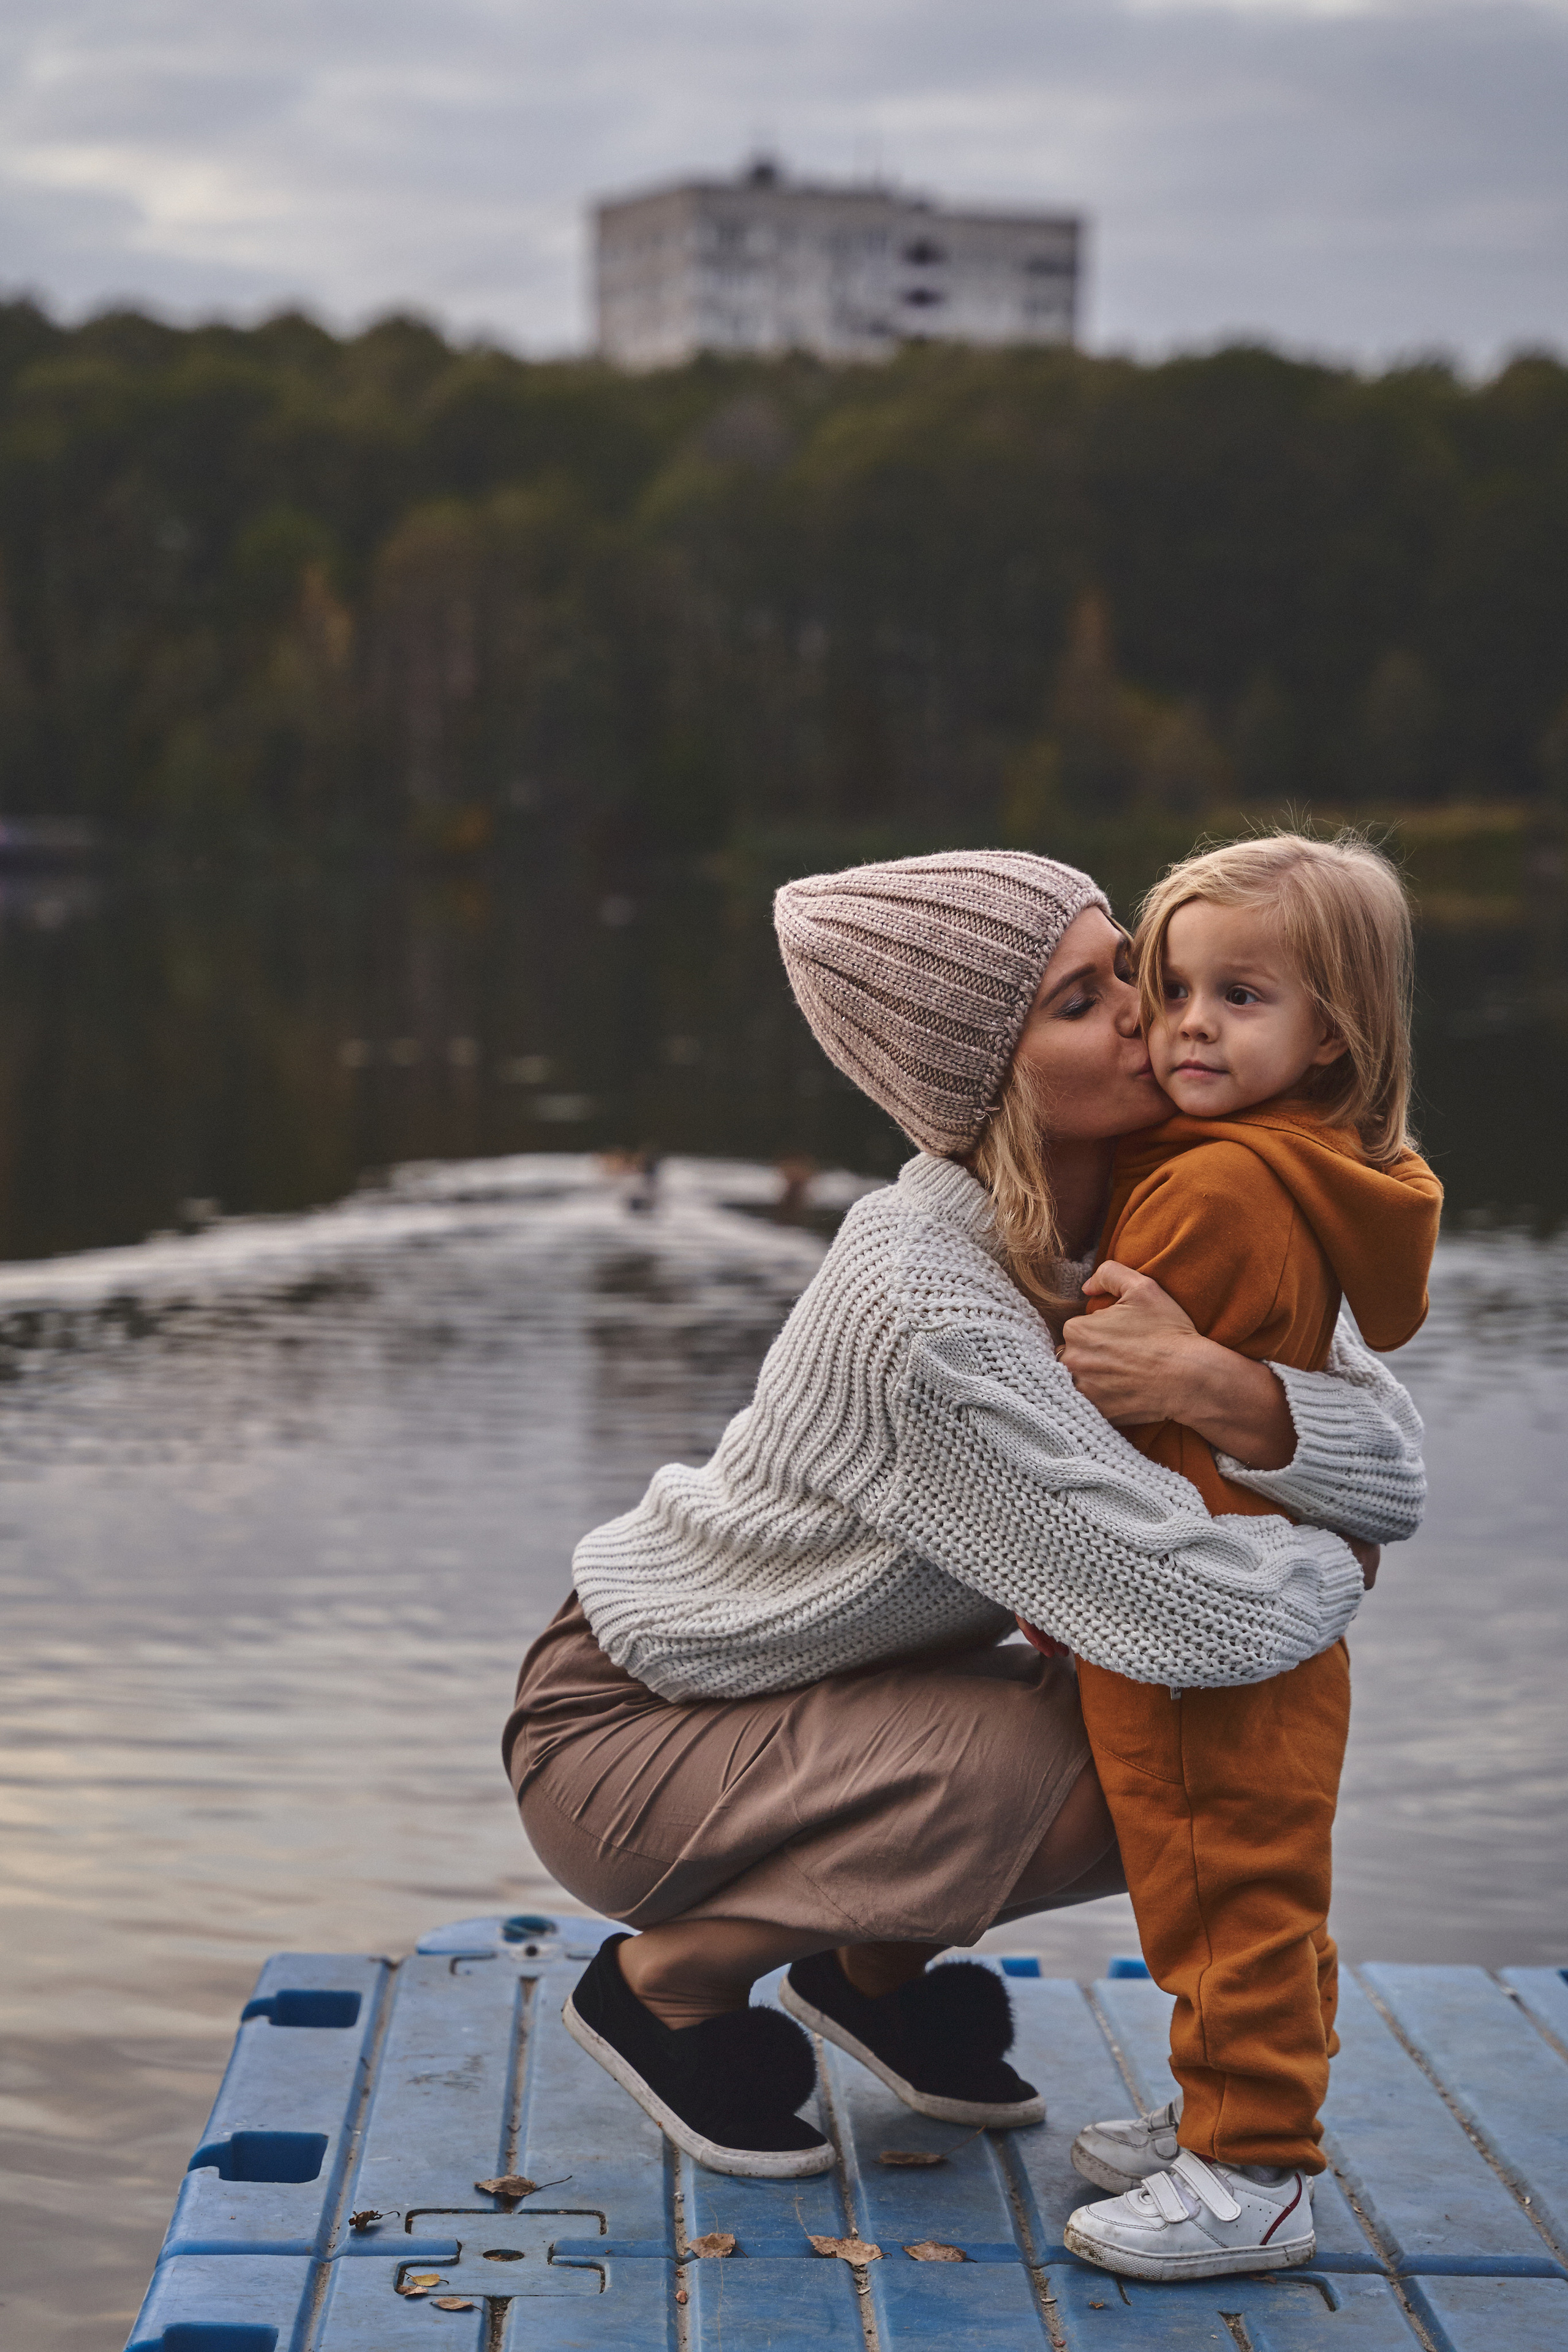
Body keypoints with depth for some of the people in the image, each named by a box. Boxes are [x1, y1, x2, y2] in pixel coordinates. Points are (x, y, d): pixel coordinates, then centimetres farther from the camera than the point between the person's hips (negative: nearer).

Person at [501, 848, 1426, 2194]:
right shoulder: (925, 1309, -34)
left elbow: (1396, 1465, -16)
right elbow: (1191, 1618, -36)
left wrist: (1215, 1382, -35)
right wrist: (1338, 1570, -16)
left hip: (821, 1690, 8)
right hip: (622, 1731, -8)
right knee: (1055, 1773, -29)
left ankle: (871, 1964, 18)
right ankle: (670, 1979, -4)